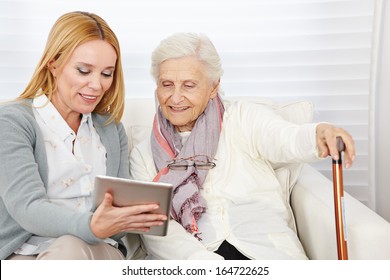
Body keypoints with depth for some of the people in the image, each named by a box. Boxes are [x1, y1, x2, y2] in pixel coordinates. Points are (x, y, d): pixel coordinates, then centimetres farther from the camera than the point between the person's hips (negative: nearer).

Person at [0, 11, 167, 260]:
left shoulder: (112, 129, 15)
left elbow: (121, 207, 9)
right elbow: (27, 208, -15)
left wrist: (136, 217, -16)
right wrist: (91, 226, -33)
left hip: (99, 251, 3)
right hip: (27, 254, -3)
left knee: (72, 249, -31)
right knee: (69, 249, -34)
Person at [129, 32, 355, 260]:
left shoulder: (243, 118, 8)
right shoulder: (143, 154, 13)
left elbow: (286, 139, -12)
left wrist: (320, 134, -35)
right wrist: (202, 259, -17)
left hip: (267, 249, -1)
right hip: (188, 257, 1)